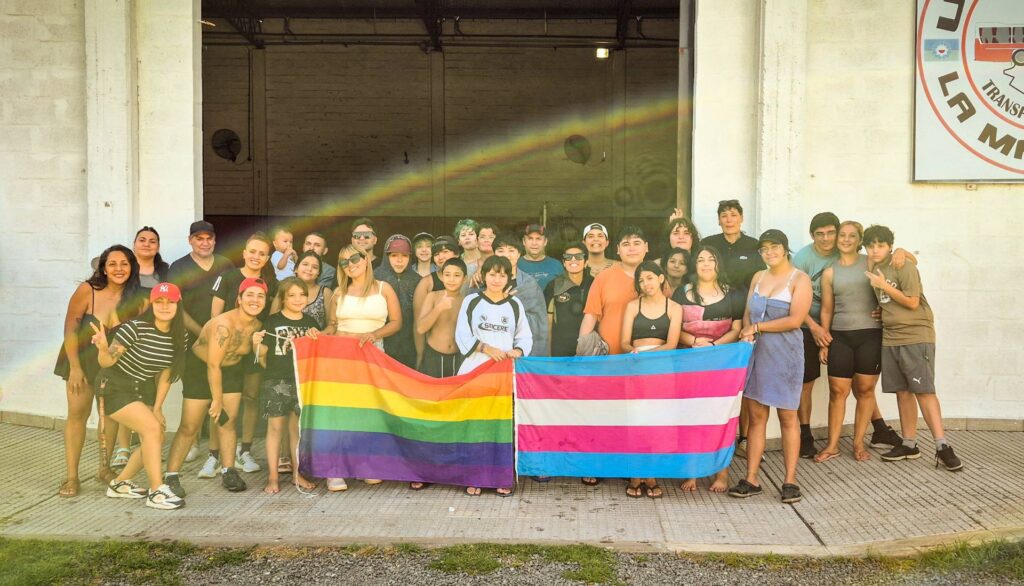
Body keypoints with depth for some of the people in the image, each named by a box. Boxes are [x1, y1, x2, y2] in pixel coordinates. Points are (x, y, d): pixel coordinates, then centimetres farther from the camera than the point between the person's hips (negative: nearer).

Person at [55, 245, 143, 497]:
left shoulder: (136, 298, -17)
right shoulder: (87, 290, -22)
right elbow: (70, 328, -16)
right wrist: (74, 367, -15)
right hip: (82, 358, -2)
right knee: (77, 413, -4)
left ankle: (104, 468, 23)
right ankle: (72, 477, 1)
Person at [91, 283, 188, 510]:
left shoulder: (180, 337, -7)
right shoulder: (135, 328, -25)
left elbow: (166, 373, 1)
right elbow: (107, 362, -23)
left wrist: (157, 407, -1)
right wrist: (103, 348, -45)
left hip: (143, 390, 7)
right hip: (115, 388, -7)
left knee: (157, 440, 5)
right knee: (152, 428, -21)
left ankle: (119, 484, 26)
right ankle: (157, 493, -15)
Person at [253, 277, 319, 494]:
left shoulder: (310, 323, 10)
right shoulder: (273, 321, -1)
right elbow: (262, 354, -2)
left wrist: (316, 340, -4)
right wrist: (256, 344, -22)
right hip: (276, 381, -3)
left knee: (298, 428, 9)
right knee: (275, 427, 0)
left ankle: (297, 473, 19)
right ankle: (273, 476, 8)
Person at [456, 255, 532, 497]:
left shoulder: (515, 305, 12)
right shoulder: (471, 301, 6)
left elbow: (525, 337, 10)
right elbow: (462, 335, 0)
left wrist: (517, 351, -11)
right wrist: (486, 348, -14)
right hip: (475, 370, -1)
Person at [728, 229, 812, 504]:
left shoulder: (799, 279, -4)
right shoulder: (758, 277, 13)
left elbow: (795, 320, -14)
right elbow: (747, 314, 13)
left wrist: (757, 327, -8)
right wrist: (747, 332, -9)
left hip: (784, 353, -5)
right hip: (756, 352, 5)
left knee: (787, 417, 3)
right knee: (755, 416, 4)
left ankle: (790, 481, 11)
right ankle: (751, 479, 9)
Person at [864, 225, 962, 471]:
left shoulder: (904, 267, -10)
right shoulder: (872, 268, 10)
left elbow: (912, 302, -14)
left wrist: (884, 286, -16)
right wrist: (878, 311, 6)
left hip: (916, 336, -6)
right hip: (890, 338, 6)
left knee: (923, 390, -10)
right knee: (902, 392, 8)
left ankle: (942, 446, -7)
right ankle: (909, 444, 14)